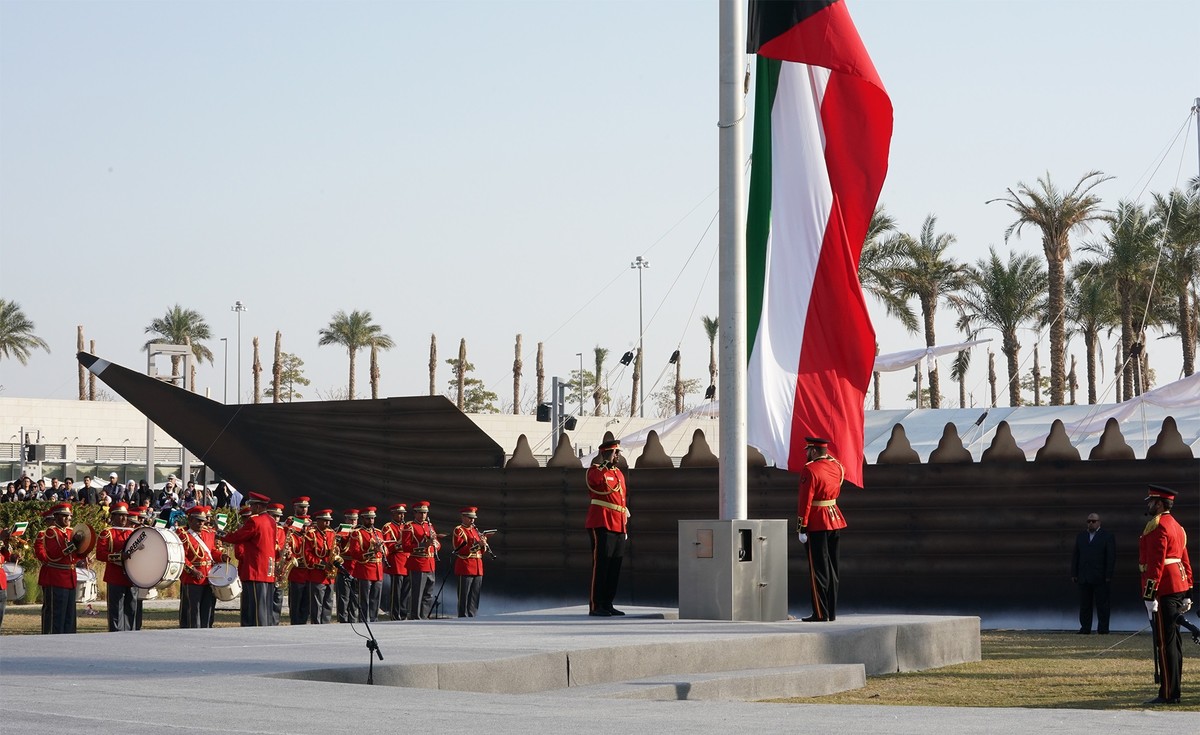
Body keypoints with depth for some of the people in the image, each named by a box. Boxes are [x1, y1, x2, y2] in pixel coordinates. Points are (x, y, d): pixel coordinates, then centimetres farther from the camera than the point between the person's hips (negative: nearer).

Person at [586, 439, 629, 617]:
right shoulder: (595, 471, -3)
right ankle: (595, 606, -5)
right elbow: (599, 478, -27)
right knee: (601, 565, -8)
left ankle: (608, 604, 14)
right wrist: (607, 462, -19)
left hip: (618, 528, 8)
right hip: (602, 526, -8)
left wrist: (625, 527, 21)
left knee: (615, 567, 8)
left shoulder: (619, 474, 20)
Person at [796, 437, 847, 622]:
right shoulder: (837, 466, 6)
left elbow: (805, 501, -19)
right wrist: (825, 453, 30)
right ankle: (832, 612, 15)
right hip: (835, 521, 7)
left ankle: (820, 613, -4)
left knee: (818, 569, -4)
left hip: (816, 525, -7)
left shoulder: (809, 470, -15)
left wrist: (801, 529, -17)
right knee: (832, 568, 11)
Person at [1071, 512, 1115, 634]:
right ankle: (1085, 628, 8)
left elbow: (1111, 558, -2)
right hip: (1083, 578, 4)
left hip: (1100, 578, -4)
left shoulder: (1107, 537, 3)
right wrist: (1074, 574, 8)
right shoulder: (1081, 536, 16)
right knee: (1084, 605, 4)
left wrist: (1108, 575, -9)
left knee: (1102, 604, -2)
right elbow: (1075, 556, 15)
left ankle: (1103, 629, 2)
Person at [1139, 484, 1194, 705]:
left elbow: (1155, 563, -20)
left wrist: (1149, 595, -21)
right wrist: (1186, 593, 22)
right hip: (1178, 588, 10)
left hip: (1163, 591, -10)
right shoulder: (1176, 526, 18)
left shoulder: (1157, 526, -13)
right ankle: (1174, 690, 16)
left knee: (1164, 642, -7)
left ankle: (1168, 694, -7)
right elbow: (1185, 561, 20)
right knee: (1173, 640, 12)